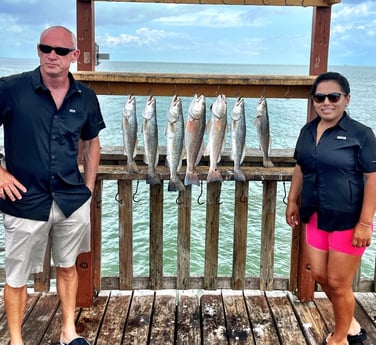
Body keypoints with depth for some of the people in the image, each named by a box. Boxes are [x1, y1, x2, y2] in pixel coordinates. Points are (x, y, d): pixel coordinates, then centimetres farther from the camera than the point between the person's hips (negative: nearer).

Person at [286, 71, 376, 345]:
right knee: (320, 275, 16)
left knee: (338, 283, 4)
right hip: (316, 218, 7)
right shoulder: (308, 131, 4)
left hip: (348, 221, -6)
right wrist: (293, 201, 10)